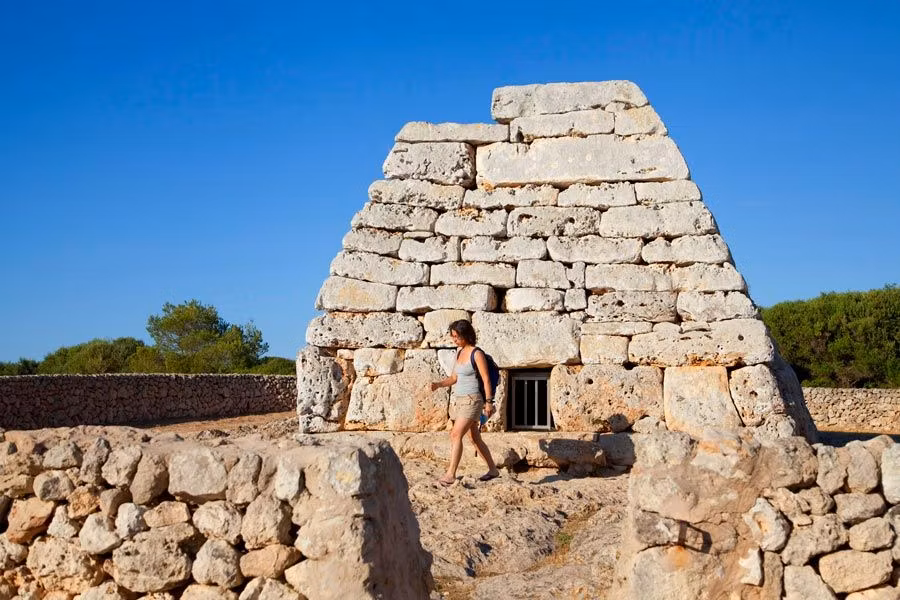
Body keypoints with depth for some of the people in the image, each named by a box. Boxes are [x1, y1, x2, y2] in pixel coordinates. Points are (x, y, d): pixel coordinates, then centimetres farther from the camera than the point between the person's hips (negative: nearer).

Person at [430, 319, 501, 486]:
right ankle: (493, 469, 27)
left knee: (456, 435, -19)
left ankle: (451, 474, -20)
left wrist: (488, 402, -16)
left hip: (472, 400, -8)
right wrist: (439, 384, -3)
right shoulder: (459, 352, 11)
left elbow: (486, 379, -12)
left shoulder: (477, 354, -11)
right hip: (458, 400, 8)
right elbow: (454, 378, 14)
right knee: (475, 438, 15)